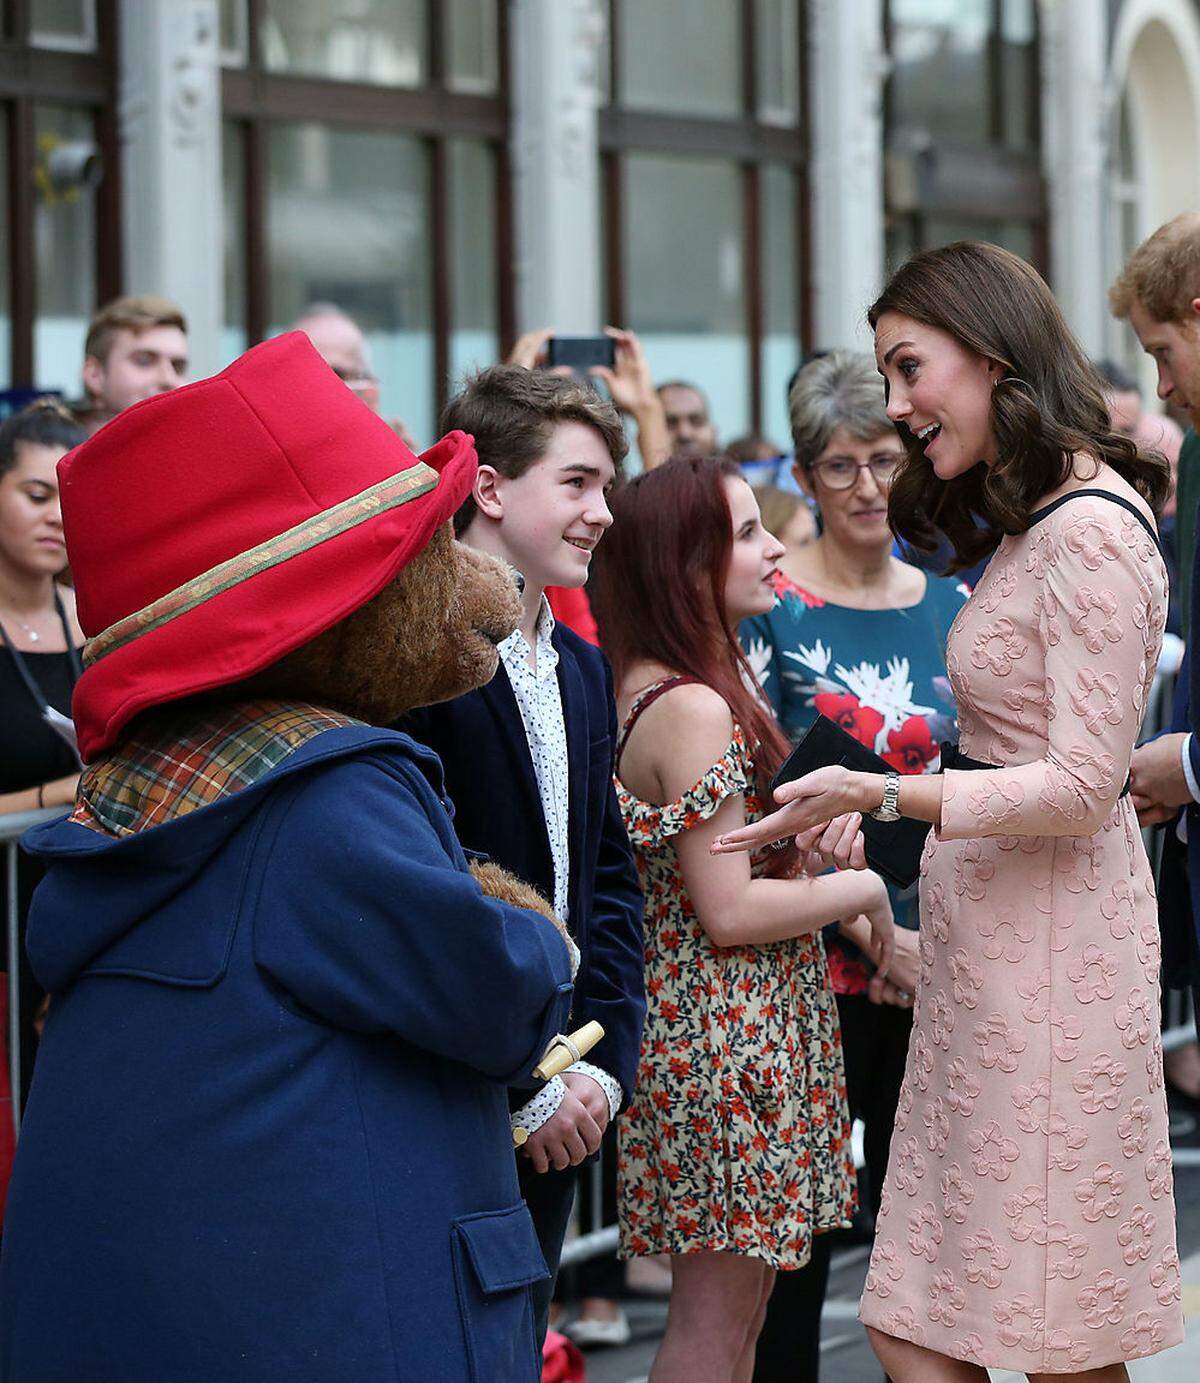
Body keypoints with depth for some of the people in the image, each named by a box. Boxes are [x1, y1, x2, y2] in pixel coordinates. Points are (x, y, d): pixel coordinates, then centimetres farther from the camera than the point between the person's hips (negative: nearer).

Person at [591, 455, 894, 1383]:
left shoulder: (710, 688, 12)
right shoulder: (691, 709, -19)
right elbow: (729, 910, -21)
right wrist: (862, 889, -9)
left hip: (756, 1028, 10)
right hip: (725, 1036, -10)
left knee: (738, 1306, 14)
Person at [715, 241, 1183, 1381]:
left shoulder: (1091, 531, -15)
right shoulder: (1030, 523, 16)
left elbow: (1081, 787, -18)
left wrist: (875, 794, -19)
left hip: (1052, 946, -10)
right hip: (985, 944, 10)